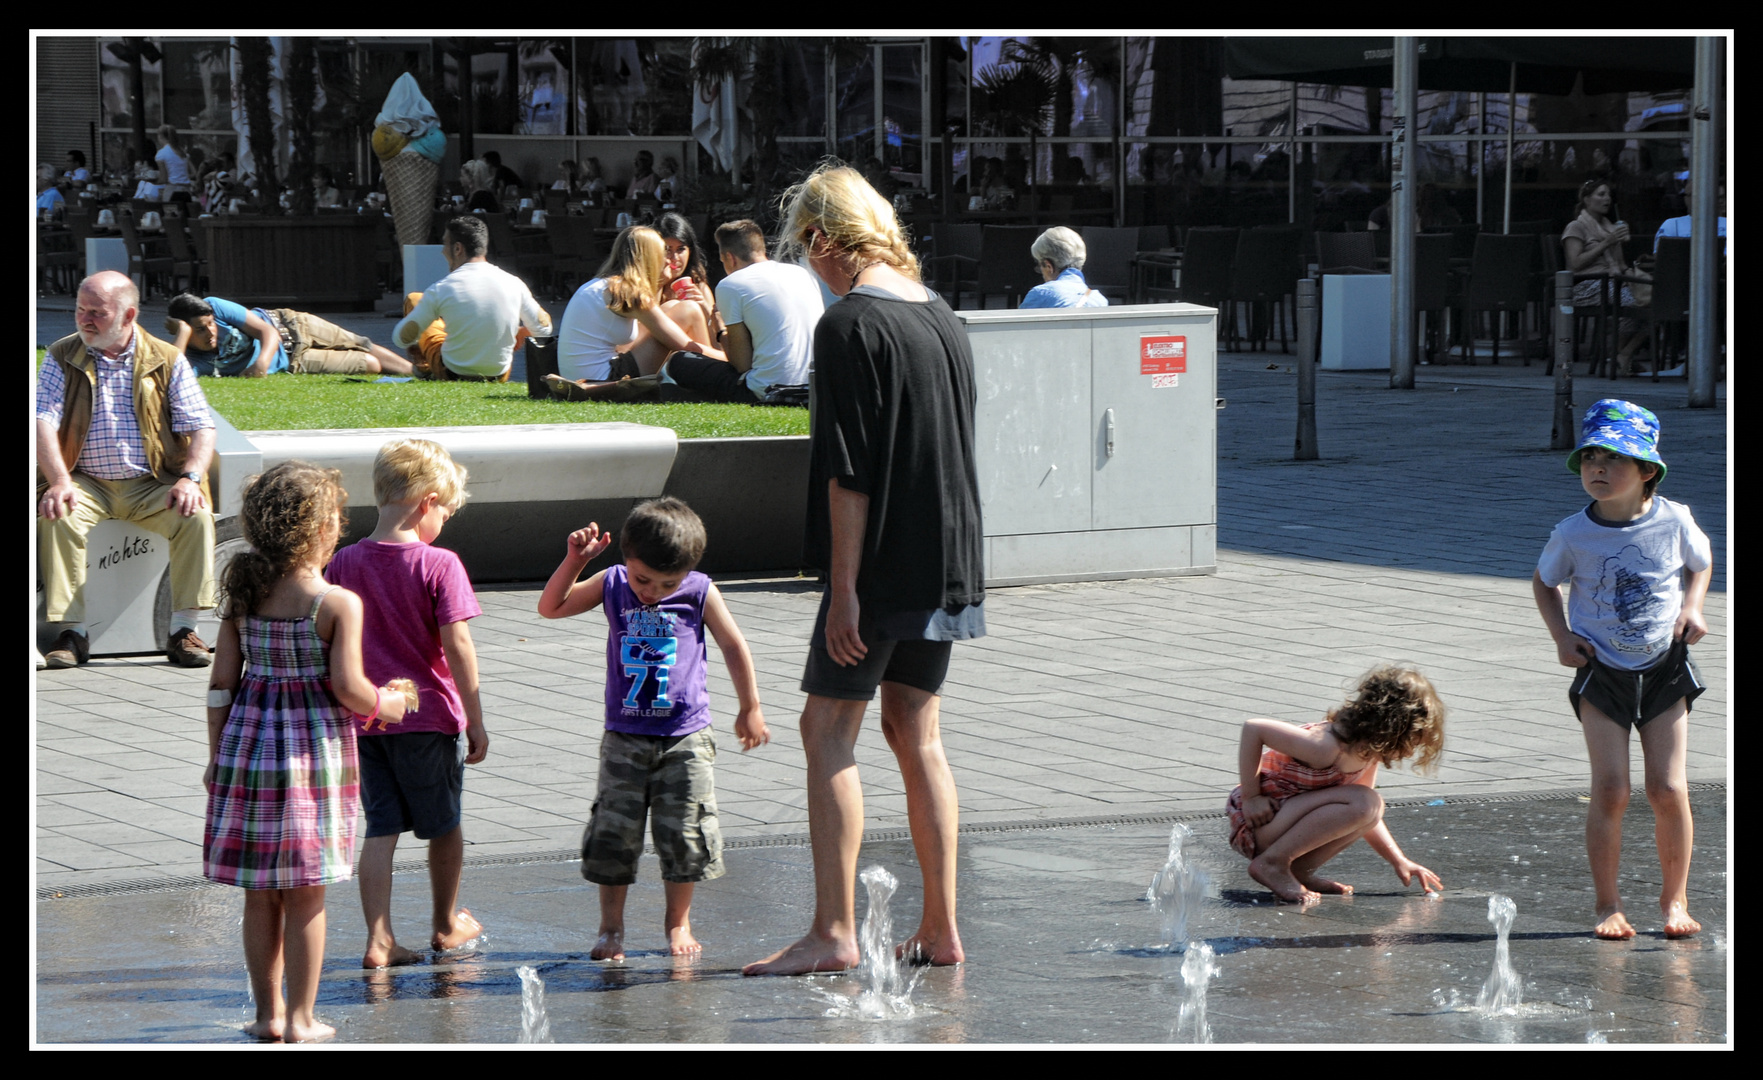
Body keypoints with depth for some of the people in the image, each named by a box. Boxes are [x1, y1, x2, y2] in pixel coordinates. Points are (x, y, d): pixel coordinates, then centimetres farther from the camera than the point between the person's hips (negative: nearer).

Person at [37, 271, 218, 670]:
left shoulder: (167, 361, 5)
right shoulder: (62, 358, 5)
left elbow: (201, 427, 2)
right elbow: (43, 420, -6)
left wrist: (190, 479, -17)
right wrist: (59, 482, -22)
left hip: (152, 485, 0)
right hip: (88, 483, 0)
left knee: (197, 517, -28)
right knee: (58, 518, -32)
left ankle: (183, 631, -20)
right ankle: (72, 633, -25)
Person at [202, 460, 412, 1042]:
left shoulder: (243, 597, 0)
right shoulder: (338, 603, -12)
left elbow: (221, 683, 3)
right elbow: (347, 687, -16)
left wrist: (217, 755, 11)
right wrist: (388, 704, 4)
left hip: (249, 745, 4)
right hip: (314, 751, -4)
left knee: (260, 895, 11)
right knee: (306, 896, 4)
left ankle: (267, 1013, 17)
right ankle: (300, 1017, 7)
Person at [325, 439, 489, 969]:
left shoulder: (345, 563, -1)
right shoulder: (439, 566, -14)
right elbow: (457, 646, -15)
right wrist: (476, 721, -8)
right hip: (429, 716, -3)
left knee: (381, 828, 7)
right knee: (444, 826, 16)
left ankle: (379, 938, -2)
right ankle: (448, 924, 32)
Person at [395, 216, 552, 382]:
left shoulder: (441, 290, -19)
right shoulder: (514, 285, -11)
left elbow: (402, 338, -12)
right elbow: (543, 328, 3)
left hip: (451, 373, -2)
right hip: (499, 376, 2)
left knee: (413, 299, 16)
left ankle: (423, 368, 29)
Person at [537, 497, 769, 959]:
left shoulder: (699, 593, -5)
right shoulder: (612, 585, 0)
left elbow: (734, 647, 5)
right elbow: (551, 607, 2)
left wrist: (750, 709, 9)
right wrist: (575, 560, -12)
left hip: (685, 736, -1)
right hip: (625, 736, 1)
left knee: (684, 833, 0)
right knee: (614, 830, -1)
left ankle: (678, 924, 17)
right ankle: (610, 928, 10)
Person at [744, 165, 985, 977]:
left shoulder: (850, 325, -14)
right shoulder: (942, 318, 11)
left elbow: (849, 474, -17)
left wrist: (844, 587, -16)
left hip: (882, 565, -8)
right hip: (947, 563, 8)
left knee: (829, 731, -3)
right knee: (916, 733, 13)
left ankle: (834, 931, -6)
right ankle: (940, 929, 13)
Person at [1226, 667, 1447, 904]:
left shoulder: (1369, 750, 3)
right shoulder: (1327, 747, -25)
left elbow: (1363, 818, 17)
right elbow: (1253, 729, -23)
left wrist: (1400, 861, 10)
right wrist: (1250, 797, -19)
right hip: (1255, 822, -9)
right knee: (1362, 802, -23)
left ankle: (1299, 870, 1)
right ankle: (1272, 865, -18)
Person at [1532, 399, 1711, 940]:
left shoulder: (1673, 521, -8)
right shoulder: (1573, 534, -9)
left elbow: (1701, 561, 13)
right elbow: (1544, 580, 10)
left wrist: (1692, 608, -4)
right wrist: (1562, 636, -4)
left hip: (1665, 668, 0)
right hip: (1601, 673, 0)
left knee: (1668, 789, -4)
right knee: (1610, 790, -7)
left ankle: (1675, 899, 12)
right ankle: (1609, 905, 4)